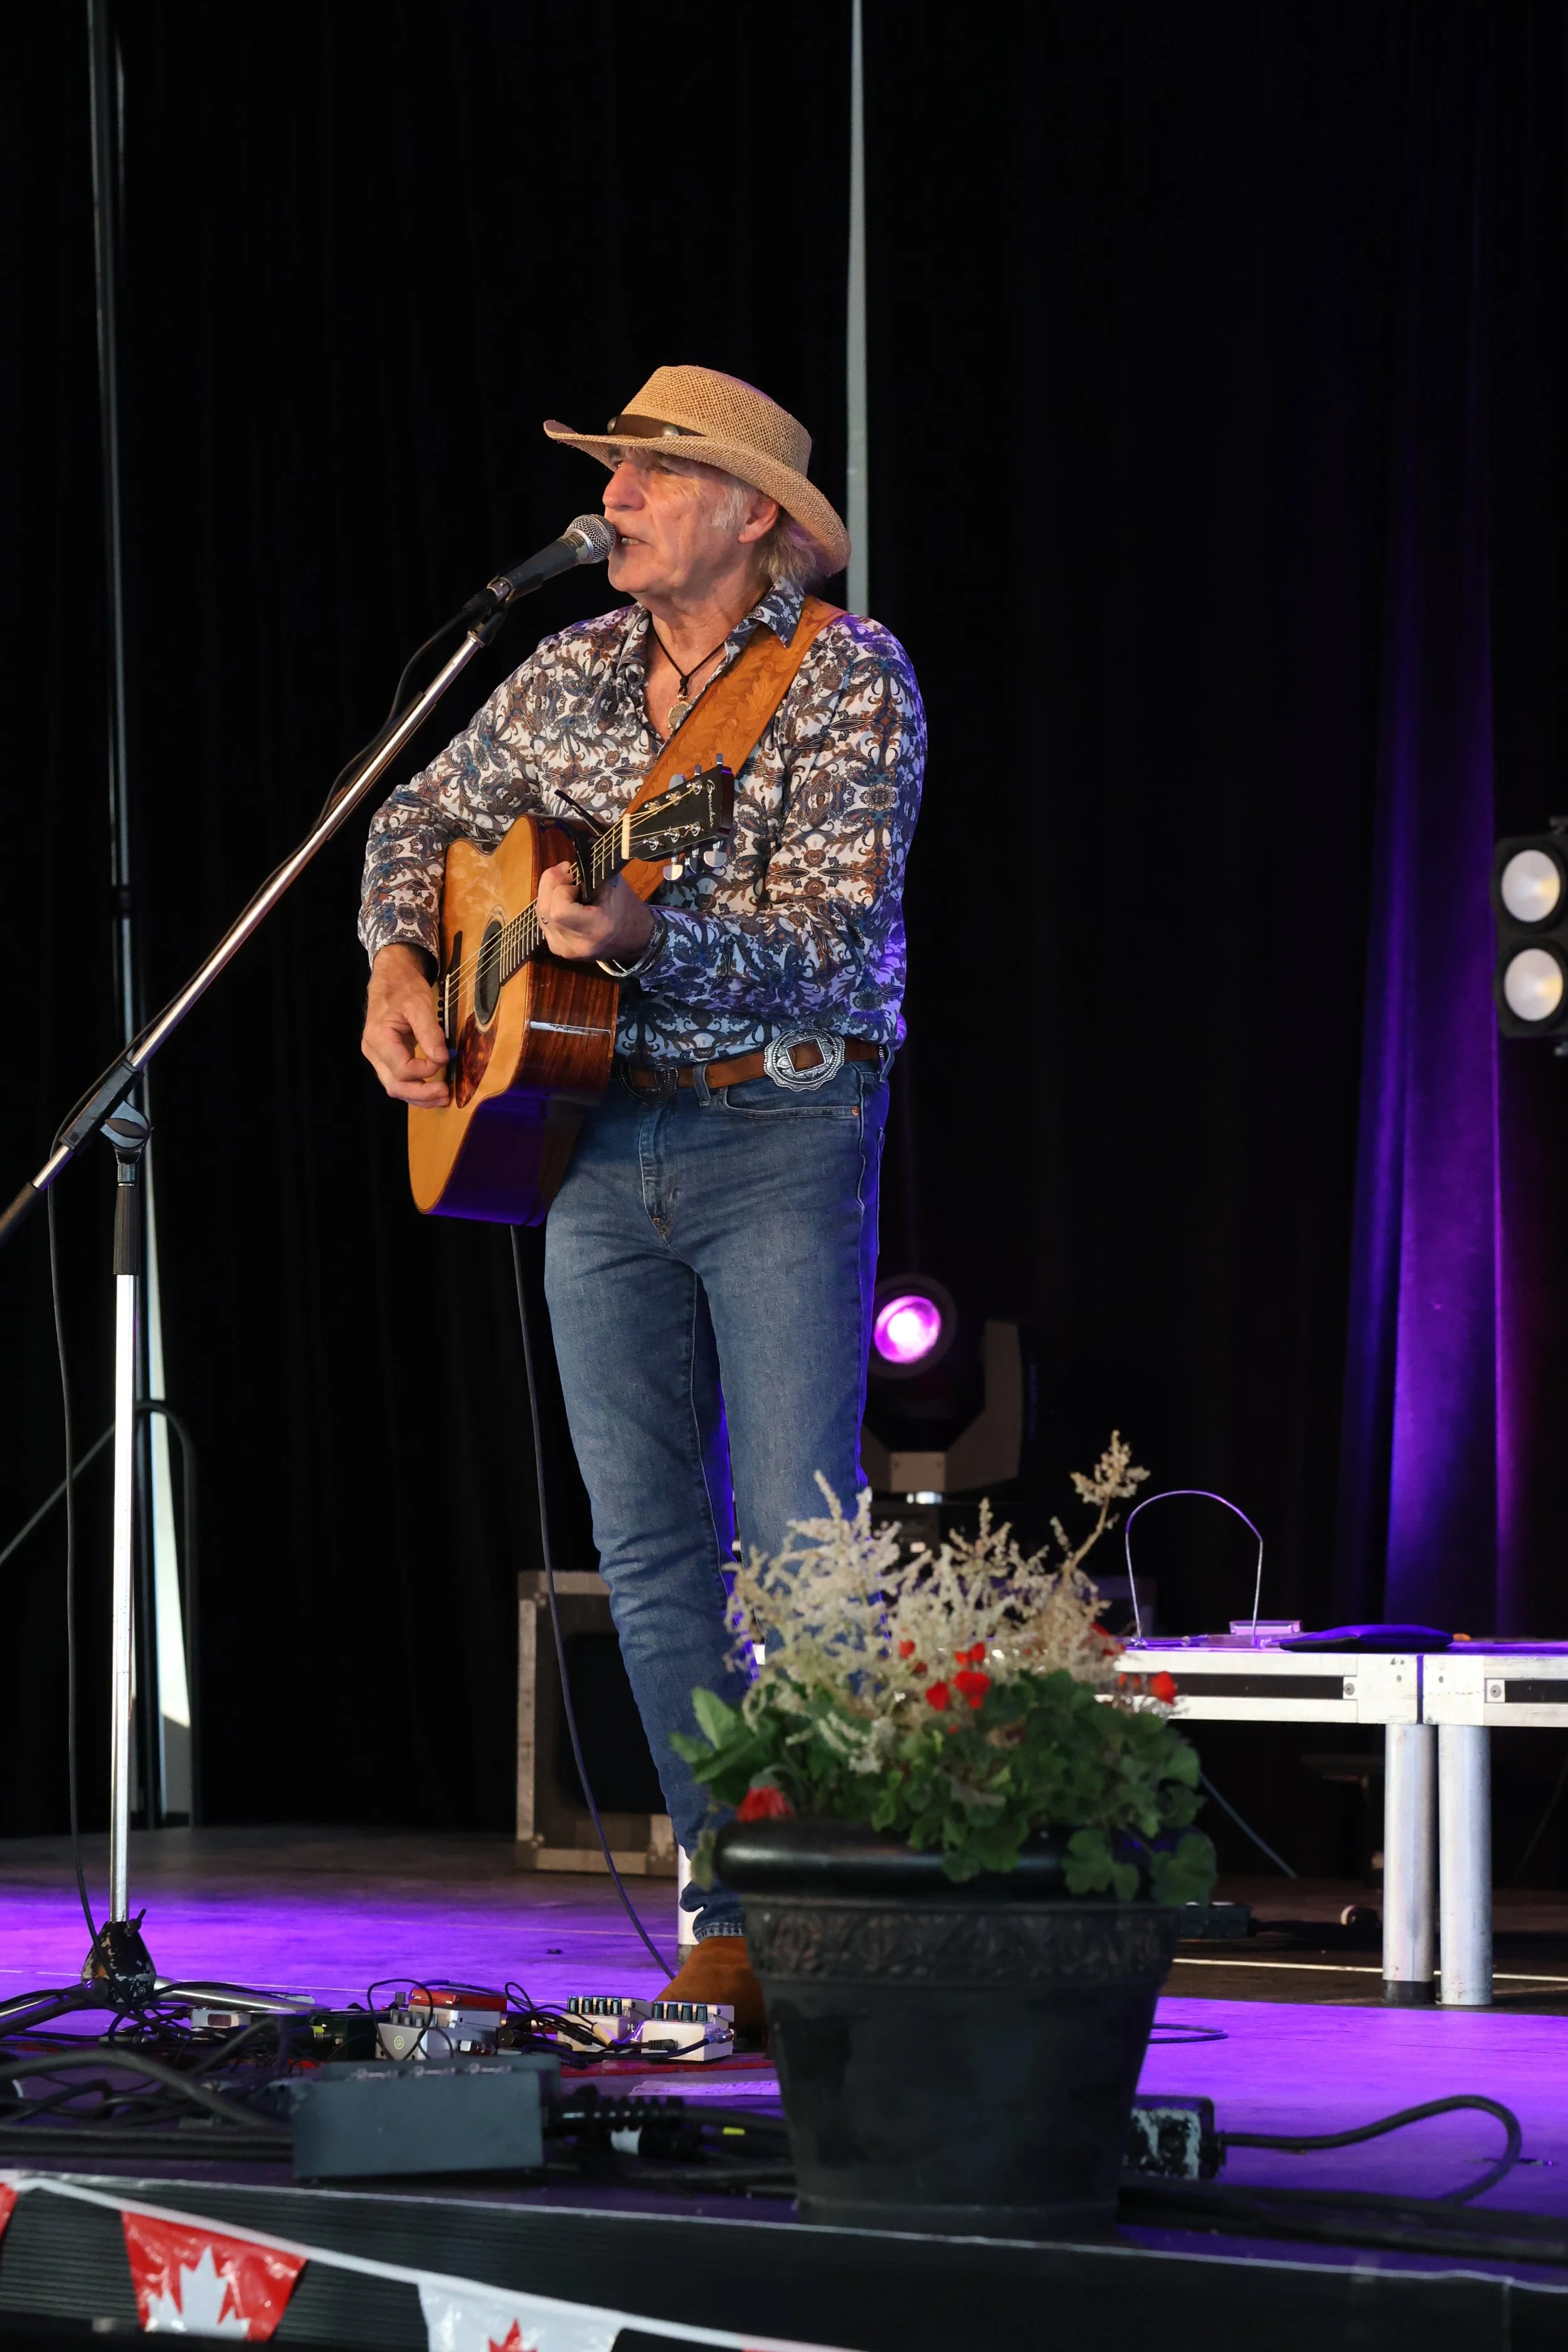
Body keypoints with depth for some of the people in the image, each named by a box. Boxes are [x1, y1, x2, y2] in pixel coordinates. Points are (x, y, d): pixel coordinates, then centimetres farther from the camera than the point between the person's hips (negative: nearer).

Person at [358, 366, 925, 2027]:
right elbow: (423, 819, 25)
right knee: (651, 1556, 5)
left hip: (782, 1136, -6)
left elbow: (835, 937, -18)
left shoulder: (848, 676, -7)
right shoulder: (574, 675, 10)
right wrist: (399, 970, 6)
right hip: (595, 1144, 6)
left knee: (799, 1548, -11)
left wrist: (647, 937, -33)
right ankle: (732, 1929, 11)